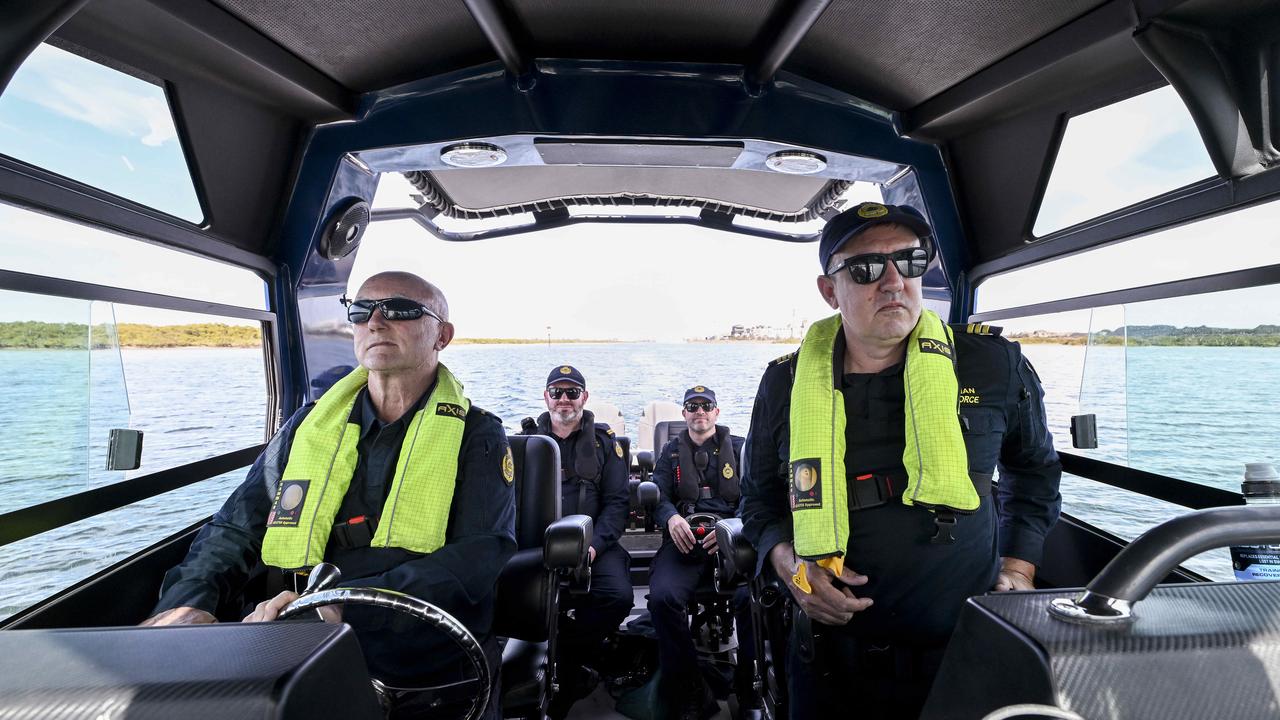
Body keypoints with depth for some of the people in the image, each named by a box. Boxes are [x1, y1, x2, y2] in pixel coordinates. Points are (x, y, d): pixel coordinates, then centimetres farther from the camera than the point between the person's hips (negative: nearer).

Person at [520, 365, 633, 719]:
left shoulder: (604, 441, 12)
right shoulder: (527, 439, 15)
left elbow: (617, 501, 5)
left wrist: (594, 544, -12)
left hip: (590, 542, 0)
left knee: (618, 595, -27)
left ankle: (563, 653, -1)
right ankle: (574, 667, -3)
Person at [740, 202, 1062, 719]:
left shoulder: (994, 364, -7)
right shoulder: (786, 384, -7)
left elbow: (1033, 468, 13)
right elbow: (760, 498, 6)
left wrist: (1018, 568, 5)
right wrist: (788, 561, -11)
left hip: (968, 652, 1)